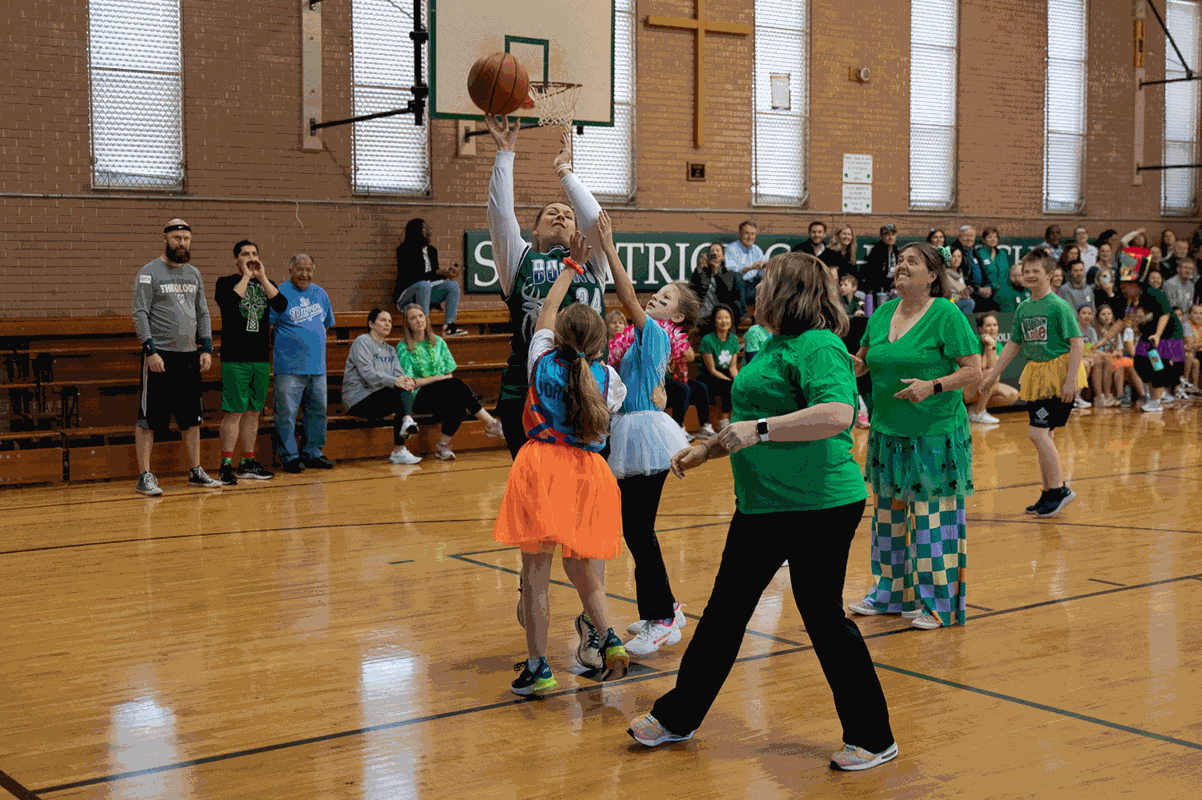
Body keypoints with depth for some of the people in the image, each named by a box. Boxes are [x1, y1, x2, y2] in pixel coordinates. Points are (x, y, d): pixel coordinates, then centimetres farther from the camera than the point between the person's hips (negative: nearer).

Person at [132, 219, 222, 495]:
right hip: (159, 356, -6)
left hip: (189, 356, 6)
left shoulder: (194, 274, 14)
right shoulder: (149, 273, -3)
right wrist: (150, 351, -16)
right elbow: (140, 315, -8)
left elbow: (203, 314, 17)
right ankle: (144, 476, 2)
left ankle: (196, 472, 19)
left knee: (192, 418, 10)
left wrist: (206, 348, 6)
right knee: (149, 418, -3)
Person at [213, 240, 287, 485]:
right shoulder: (226, 282, 2)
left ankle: (248, 464, 16)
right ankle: (226, 465, -6)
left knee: (253, 411, 9)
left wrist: (262, 277, -7)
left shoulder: (265, 283, 15)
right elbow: (229, 303, -20)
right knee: (234, 411, -8)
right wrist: (246, 276, -12)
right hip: (234, 359, -5)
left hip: (261, 358, 5)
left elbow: (281, 305, -4)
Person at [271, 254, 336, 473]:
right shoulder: (280, 293, -5)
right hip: (289, 366, -6)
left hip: (317, 366, 6)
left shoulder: (320, 294, 14)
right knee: (286, 413, -4)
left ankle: (313, 453, 20)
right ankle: (289, 456, 5)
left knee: (318, 410, 9)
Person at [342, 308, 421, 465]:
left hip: (381, 397, 7)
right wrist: (394, 381, -27)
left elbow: (399, 372, 7)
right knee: (402, 391, -28)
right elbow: (367, 373, -15)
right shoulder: (362, 342, 0)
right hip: (358, 400, -7)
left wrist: (408, 380, -18)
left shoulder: (390, 350, 24)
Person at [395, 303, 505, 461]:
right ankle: (492, 424, -29)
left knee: (458, 402, -34)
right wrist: (437, 378, -9)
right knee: (456, 384, -32)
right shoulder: (403, 348, 3)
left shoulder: (438, 342, 17)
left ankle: (443, 445, -26)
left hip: (445, 394, 5)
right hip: (419, 398, -5)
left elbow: (449, 375, 14)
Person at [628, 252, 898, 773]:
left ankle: (873, 739, 14)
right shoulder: (775, 346, 15)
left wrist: (761, 430, -29)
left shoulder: (819, 348, -16)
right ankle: (677, 718, 27)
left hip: (818, 507, -10)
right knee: (726, 610, 15)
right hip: (763, 505, 10)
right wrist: (705, 450, 25)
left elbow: (838, 414, -31)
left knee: (824, 617, -1)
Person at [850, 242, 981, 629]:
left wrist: (933, 386, -25)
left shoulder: (946, 315, -10)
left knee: (933, 515, -2)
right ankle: (891, 592, 27)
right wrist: (852, 362, -4)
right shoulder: (883, 313, 8)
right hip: (888, 432, 6)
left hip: (936, 434, -6)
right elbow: (864, 359, 18)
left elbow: (974, 371, -12)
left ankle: (938, 602, 8)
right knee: (889, 510, 14)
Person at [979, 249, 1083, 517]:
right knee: (1044, 435, 10)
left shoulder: (1058, 306, -12)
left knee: (1037, 432, -14)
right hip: (1035, 375, 7)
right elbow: (1014, 344, 20)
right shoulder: (1023, 309, 10)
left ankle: (1058, 489, -4)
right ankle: (1049, 494, 17)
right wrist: (993, 374, 20)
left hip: (1057, 376, -7)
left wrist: (1071, 380, -20)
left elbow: (1078, 343, -14)